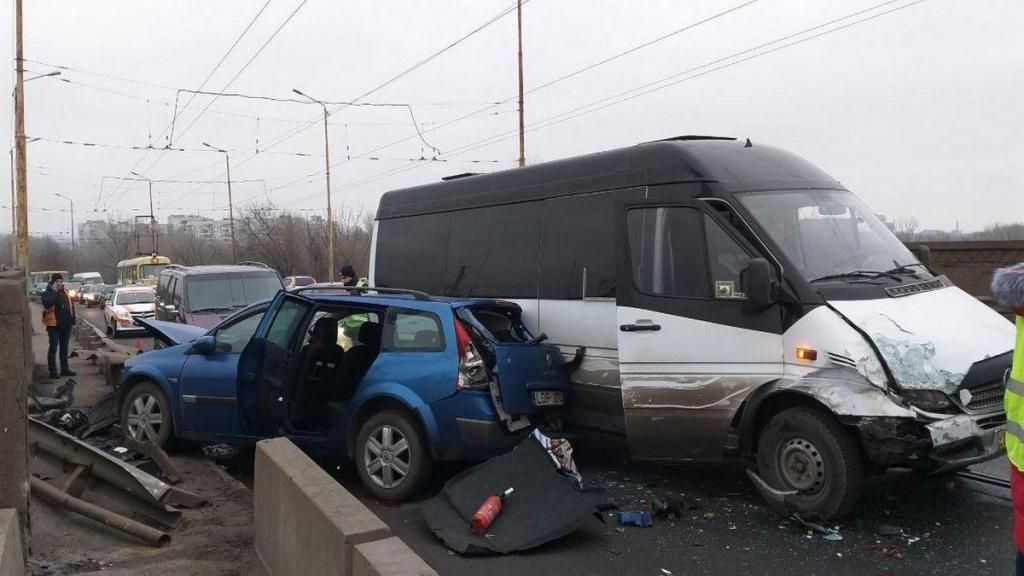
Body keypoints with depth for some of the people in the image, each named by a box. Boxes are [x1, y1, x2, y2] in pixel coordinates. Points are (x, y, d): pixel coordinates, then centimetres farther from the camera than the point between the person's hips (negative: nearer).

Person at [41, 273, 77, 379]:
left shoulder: (66, 293, 12)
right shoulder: (48, 293, -9)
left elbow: (71, 306, 17)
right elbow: (47, 304, -30)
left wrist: (72, 320, 11)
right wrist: (54, 292, -26)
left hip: (66, 325, 7)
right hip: (54, 325, -7)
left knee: (64, 347, 13)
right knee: (53, 348, -3)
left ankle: (64, 369, 22)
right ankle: (53, 371, 1)